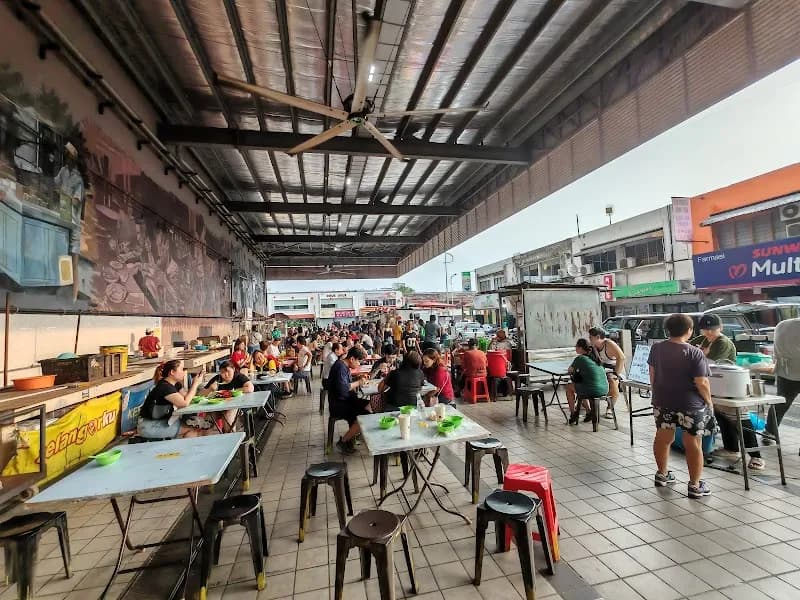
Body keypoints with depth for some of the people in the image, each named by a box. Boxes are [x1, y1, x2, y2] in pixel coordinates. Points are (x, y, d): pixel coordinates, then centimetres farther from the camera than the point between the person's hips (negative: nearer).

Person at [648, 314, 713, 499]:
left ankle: (662, 475, 31)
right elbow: (702, 383, -16)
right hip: (690, 405, -4)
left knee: (662, 438, 17)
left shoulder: (656, 349, -2)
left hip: (662, 402, 4)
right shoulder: (695, 353, -17)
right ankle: (695, 486, 17)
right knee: (693, 444, 8)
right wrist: (709, 402, -1)